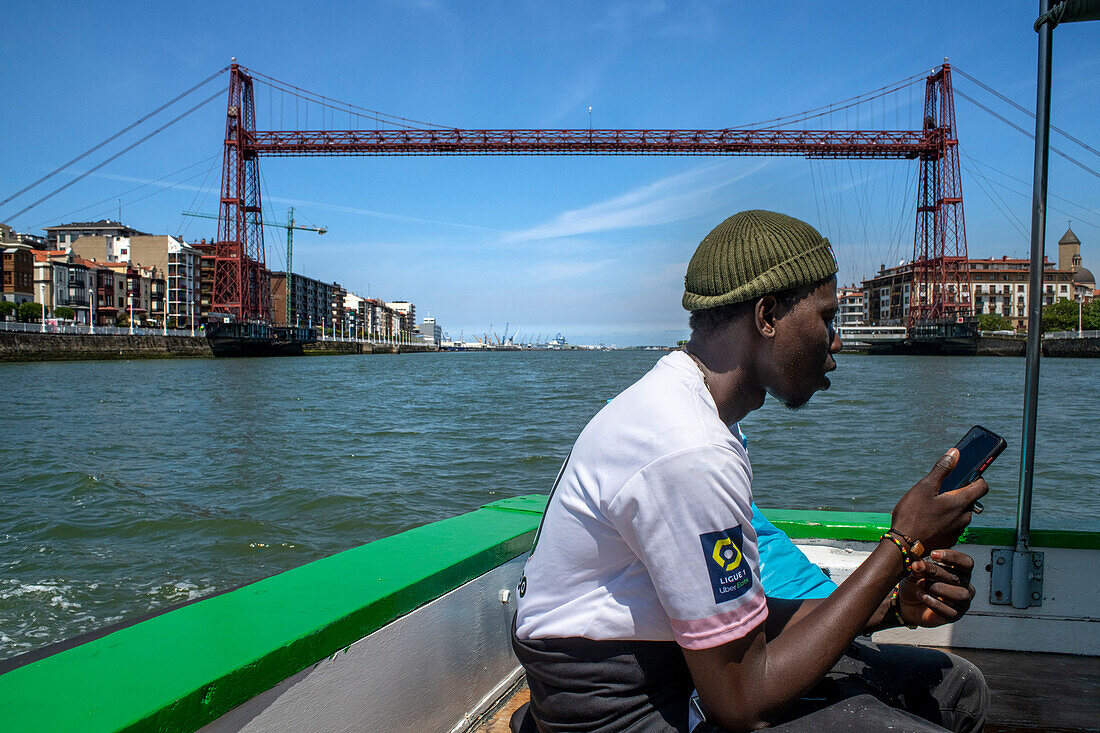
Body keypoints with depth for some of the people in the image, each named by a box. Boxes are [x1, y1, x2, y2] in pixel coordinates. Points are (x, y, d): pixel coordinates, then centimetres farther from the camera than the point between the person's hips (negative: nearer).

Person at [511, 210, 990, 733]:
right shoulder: (690, 453, -27)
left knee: (957, 687, 9)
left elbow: (733, 614, 8)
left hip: (679, 665, 9)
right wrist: (902, 544, -16)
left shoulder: (681, 402, 6)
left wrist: (892, 604, -2)